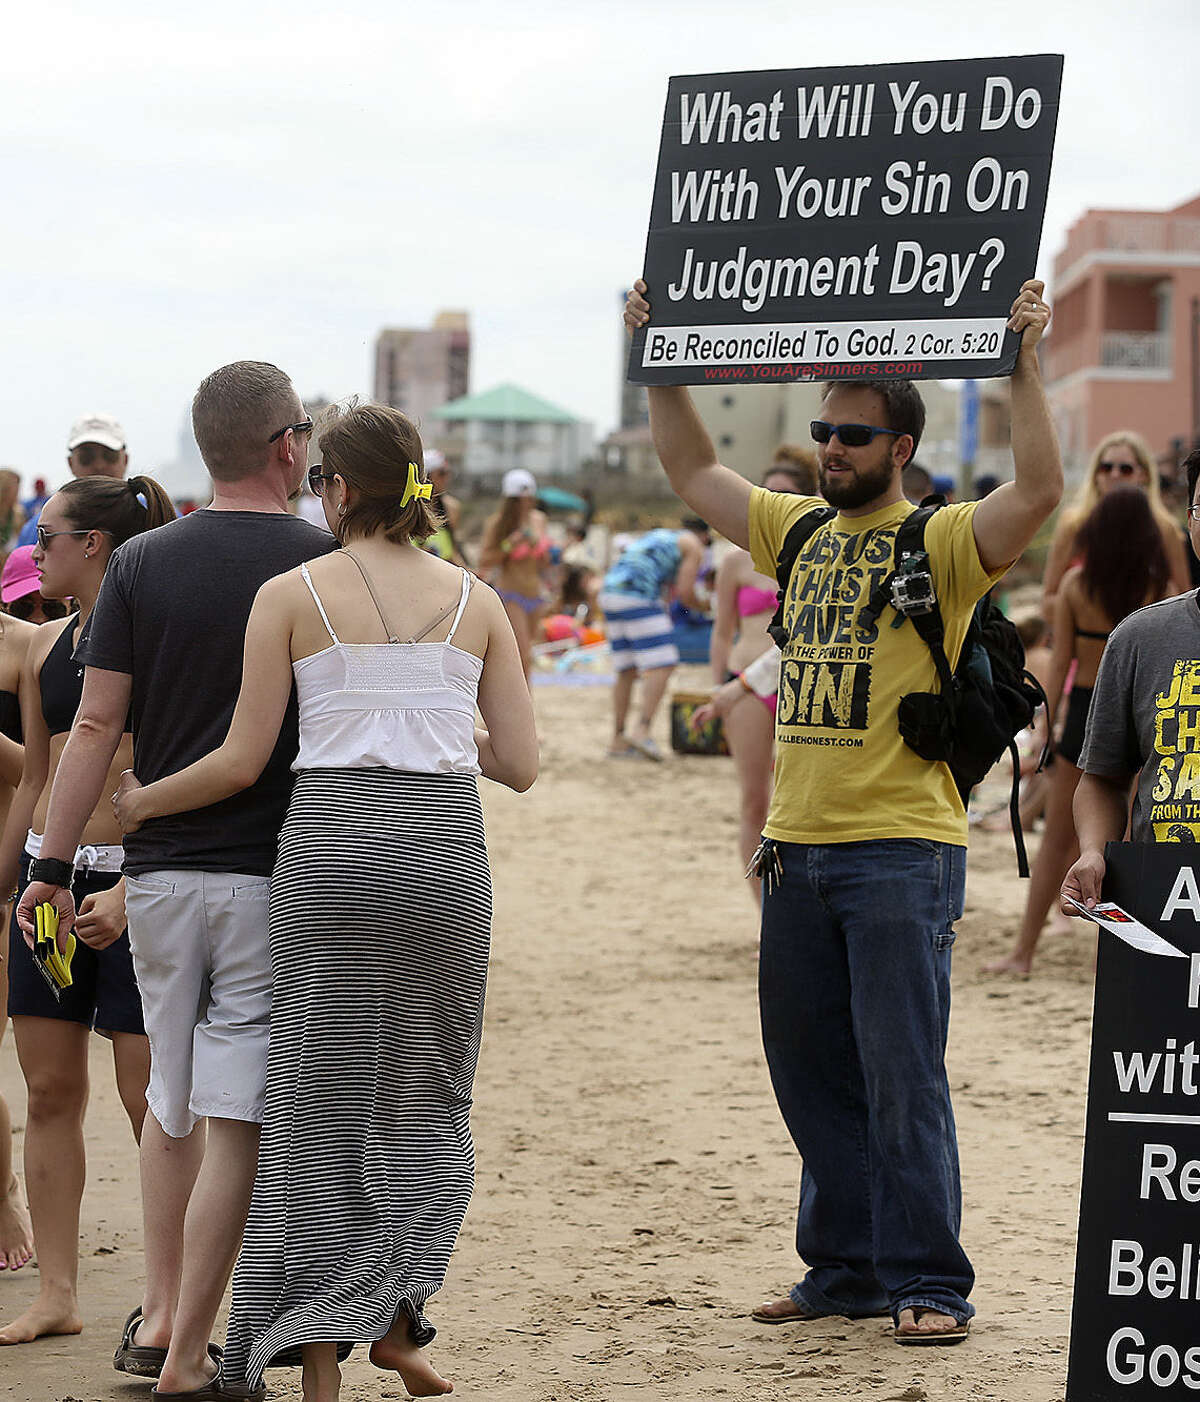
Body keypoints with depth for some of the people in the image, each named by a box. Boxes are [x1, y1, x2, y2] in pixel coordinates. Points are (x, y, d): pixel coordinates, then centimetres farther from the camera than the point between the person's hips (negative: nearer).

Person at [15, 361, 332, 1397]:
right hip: (275, 877, -4)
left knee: (172, 1102, 19)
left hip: (159, 868, 4)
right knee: (235, 1119, -1)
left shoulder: (142, 562, 2)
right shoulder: (326, 564, -6)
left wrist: (55, 864, 3)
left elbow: (96, 723, -1)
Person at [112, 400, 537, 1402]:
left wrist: (139, 803, 16)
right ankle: (397, 1316, 14)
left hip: (334, 841, -2)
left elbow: (242, 762, 0)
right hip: (447, 844, 2)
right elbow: (521, 764, 8)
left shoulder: (292, 594, 2)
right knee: (425, 1091, 17)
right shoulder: (476, 603, 10)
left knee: (325, 1093, 4)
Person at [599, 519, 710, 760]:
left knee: (626, 671, 11)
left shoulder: (655, 535, 32)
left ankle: (617, 740, 7)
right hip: (639, 597, -8)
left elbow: (616, 564, 28)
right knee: (662, 666, -10)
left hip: (610, 595, 8)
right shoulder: (694, 547, 10)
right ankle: (642, 729, -25)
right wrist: (703, 607, 19)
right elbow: (684, 593, 0)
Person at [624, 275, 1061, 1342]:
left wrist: (1024, 363, -24)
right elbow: (693, 470, 22)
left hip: (903, 851, -7)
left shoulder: (942, 544, -5)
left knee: (901, 1073, -6)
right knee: (810, 1071, 11)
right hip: (798, 848, 7)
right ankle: (848, 1267, 21)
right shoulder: (798, 533, 13)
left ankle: (929, 1283, 1)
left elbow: (1040, 490, -22)